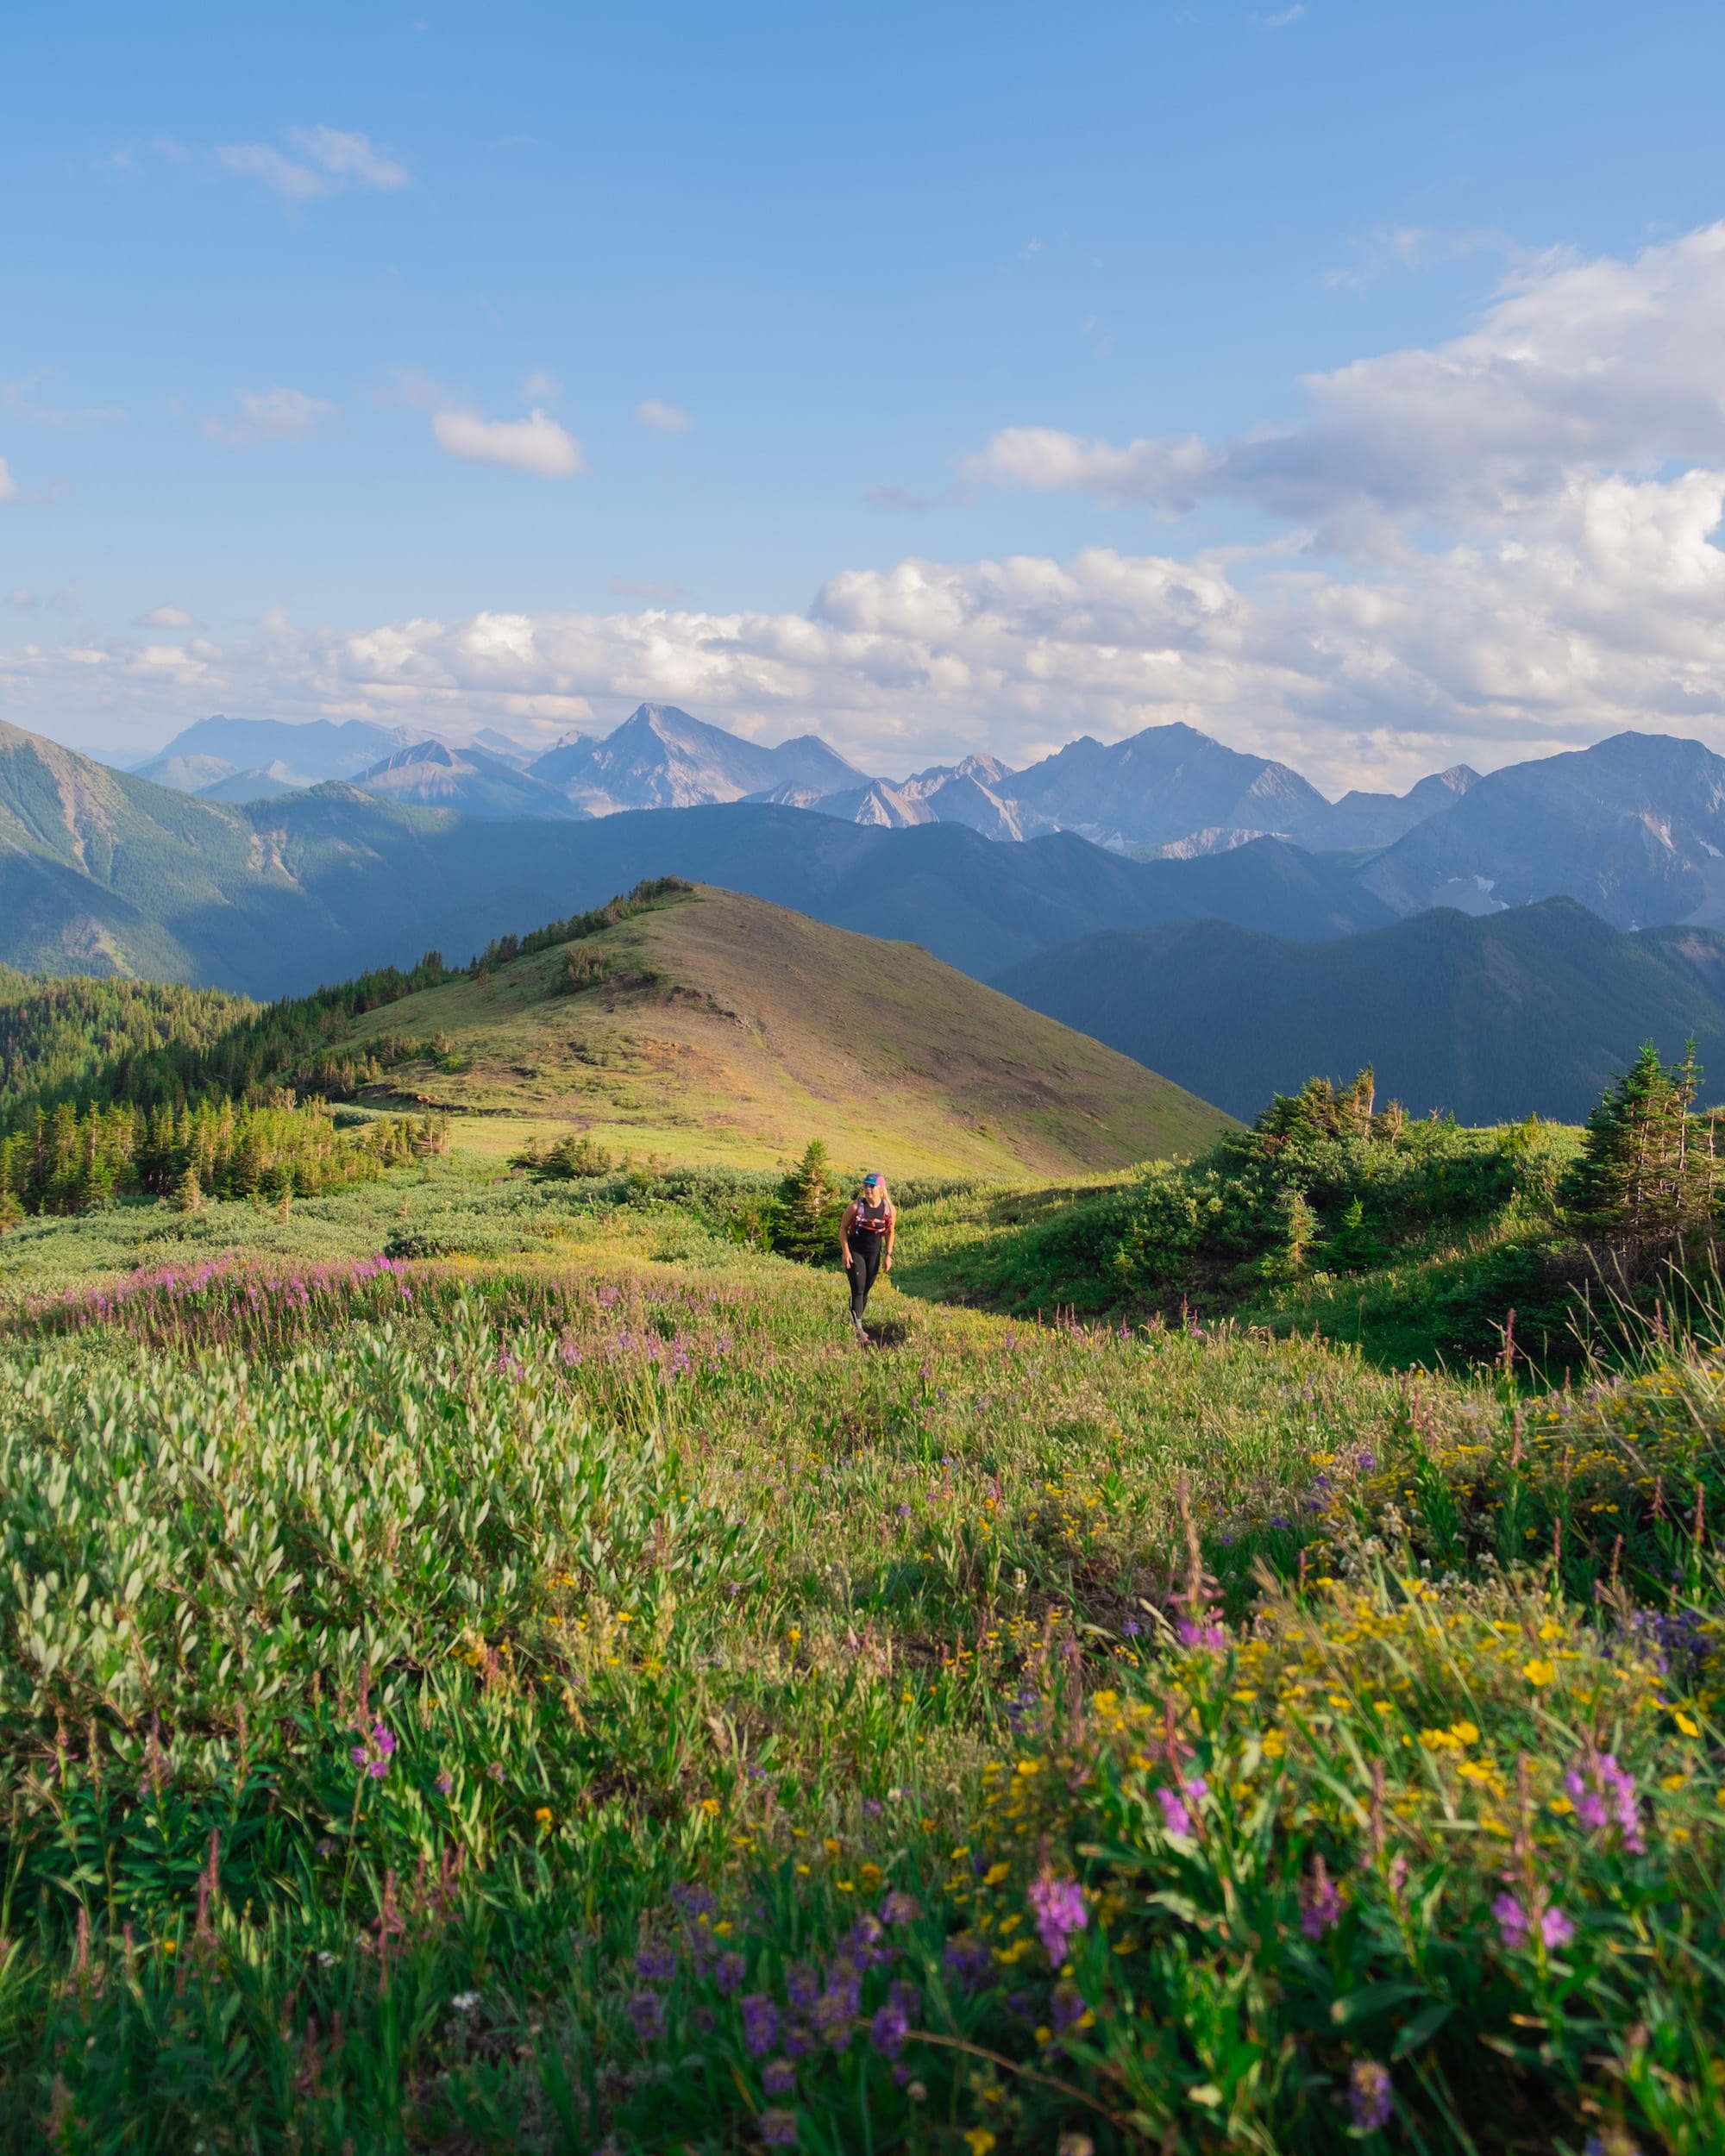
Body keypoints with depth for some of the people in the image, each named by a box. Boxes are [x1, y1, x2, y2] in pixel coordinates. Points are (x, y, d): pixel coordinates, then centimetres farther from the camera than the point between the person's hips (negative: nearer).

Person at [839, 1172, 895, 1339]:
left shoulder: (890, 1210, -7)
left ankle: (857, 1322, 25)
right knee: (858, 1290, -10)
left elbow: (890, 1232, 7)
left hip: (874, 1253, 3)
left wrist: (888, 1254, 2)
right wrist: (845, 1251, -12)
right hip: (855, 1251, -3)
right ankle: (857, 1328, -8)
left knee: (866, 1290, 11)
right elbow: (843, 1227, -5)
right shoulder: (856, 1206, -15)